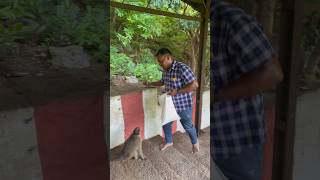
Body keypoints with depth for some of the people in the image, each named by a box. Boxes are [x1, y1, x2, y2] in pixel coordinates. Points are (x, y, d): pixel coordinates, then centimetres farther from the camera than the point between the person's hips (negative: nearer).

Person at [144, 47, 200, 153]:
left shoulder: (182, 68, -26)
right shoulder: (165, 70, 0)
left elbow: (194, 85, -28)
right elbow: (162, 82, 20)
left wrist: (177, 91, -31)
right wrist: (150, 84, 10)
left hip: (183, 105, -7)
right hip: (169, 104, 7)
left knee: (188, 126, 13)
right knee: (166, 123, 19)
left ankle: (195, 142, 41)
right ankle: (168, 141, 44)